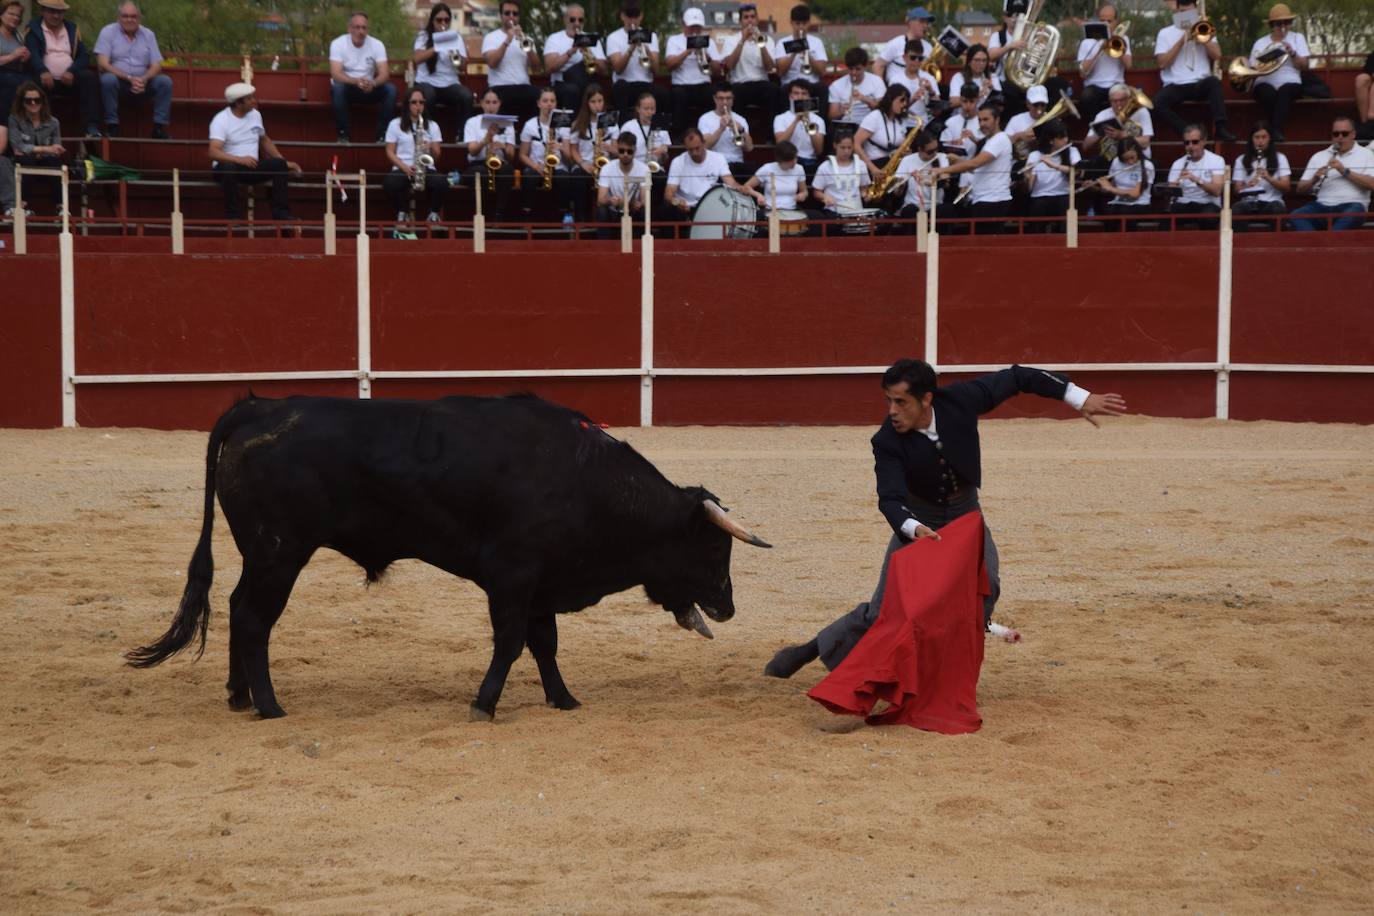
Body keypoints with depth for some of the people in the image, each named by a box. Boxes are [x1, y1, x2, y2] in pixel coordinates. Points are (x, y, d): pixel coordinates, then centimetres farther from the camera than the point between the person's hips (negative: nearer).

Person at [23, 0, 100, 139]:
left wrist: (71, 71, -14)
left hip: (69, 79, 3)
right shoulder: (33, 29, 7)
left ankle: (91, 126, -33)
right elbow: (32, 55, -10)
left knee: (89, 77, -27)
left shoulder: (72, 29, 19)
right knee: (35, 83, -36)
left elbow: (84, 56, 8)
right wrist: (43, 72, -33)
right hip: (47, 79, -3)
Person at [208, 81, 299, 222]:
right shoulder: (221, 120, -13)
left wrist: (285, 163, 16)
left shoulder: (255, 114, 8)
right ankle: (231, 215, -32)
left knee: (279, 164, -16)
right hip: (228, 166, -6)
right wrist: (240, 160, -39)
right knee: (229, 168, -40)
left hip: (252, 168, 6)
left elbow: (265, 140, 24)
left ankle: (280, 213, -16)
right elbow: (214, 152, -25)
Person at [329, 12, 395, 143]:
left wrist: (373, 83, -38)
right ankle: (343, 134, -25)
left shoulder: (377, 45, -6)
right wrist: (356, 81, -43)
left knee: (391, 89, -24)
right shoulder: (338, 44, -13)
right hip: (347, 87, -2)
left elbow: (384, 74, -15)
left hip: (369, 89, 2)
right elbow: (336, 74, -24)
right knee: (338, 87, -36)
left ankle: (382, 135, -18)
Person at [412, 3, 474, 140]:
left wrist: (459, 58, -19)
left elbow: (462, 67, 4)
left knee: (467, 96, -31)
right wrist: (437, 47, -22)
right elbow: (418, 58, -13)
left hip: (449, 84, 2)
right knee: (427, 96, -39)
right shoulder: (423, 36, 7)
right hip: (427, 82, -2)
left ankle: (462, 134, -18)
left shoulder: (455, 37, 13)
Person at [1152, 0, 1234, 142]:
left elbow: (1217, 55, 0)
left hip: (1199, 84, 1)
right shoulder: (1165, 33, 9)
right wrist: (1182, 40, -7)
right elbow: (1162, 63, -4)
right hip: (1175, 86, -1)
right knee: (1158, 103, -31)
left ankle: (1220, 128, -33)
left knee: (1214, 82, -34)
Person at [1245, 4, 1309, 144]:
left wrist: (1292, 53, -12)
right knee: (1268, 92, -37)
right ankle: (1276, 130, -33)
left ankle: (1276, 131, -46)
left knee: (1285, 91, -38)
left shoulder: (1297, 37, 18)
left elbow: (1303, 66, 7)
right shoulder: (1260, 42, 18)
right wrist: (1258, 67, -11)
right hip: (1266, 83, 1)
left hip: (1290, 82, -1)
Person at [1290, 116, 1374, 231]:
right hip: (1323, 206, 3)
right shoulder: (1319, 156, 19)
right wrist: (1314, 180, -5)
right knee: (1296, 215, -27)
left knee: (1355, 212, -39)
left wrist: (1345, 171, -10)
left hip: (1351, 206, -3)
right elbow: (1301, 190, 16)